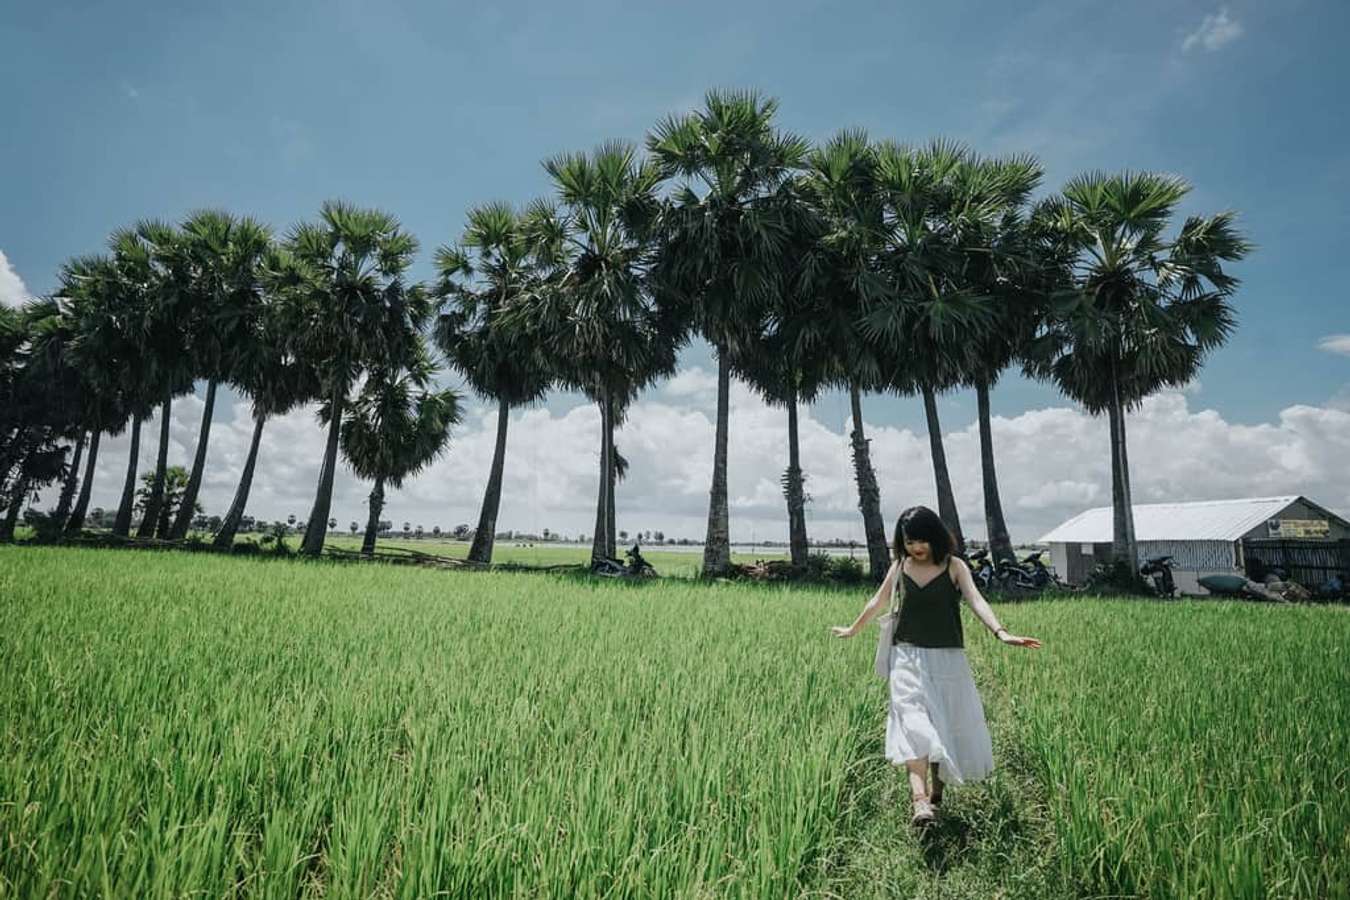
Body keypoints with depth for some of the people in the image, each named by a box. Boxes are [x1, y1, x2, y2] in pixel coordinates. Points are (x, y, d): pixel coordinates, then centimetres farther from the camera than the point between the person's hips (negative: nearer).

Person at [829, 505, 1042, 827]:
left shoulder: (954, 566, -3)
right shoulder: (899, 566, 3)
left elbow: (976, 600, -18)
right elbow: (878, 601, 16)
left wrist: (1001, 632, -35)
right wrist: (853, 629, 27)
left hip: (947, 658, 0)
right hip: (908, 657, 0)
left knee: (946, 726, 8)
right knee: (914, 723, -15)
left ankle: (936, 789, 29)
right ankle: (919, 800, -24)